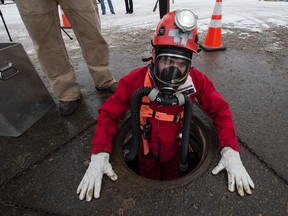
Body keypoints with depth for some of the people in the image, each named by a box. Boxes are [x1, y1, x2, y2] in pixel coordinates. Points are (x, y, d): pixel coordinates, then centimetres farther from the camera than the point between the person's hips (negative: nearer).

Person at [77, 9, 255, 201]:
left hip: (177, 149, 1)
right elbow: (109, 115, -20)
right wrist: (99, 155, -31)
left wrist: (231, 151, -28)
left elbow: (220, 111, -15)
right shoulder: (134, 80, -27)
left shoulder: (197, 80, -24)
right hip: (146, 151, 0)